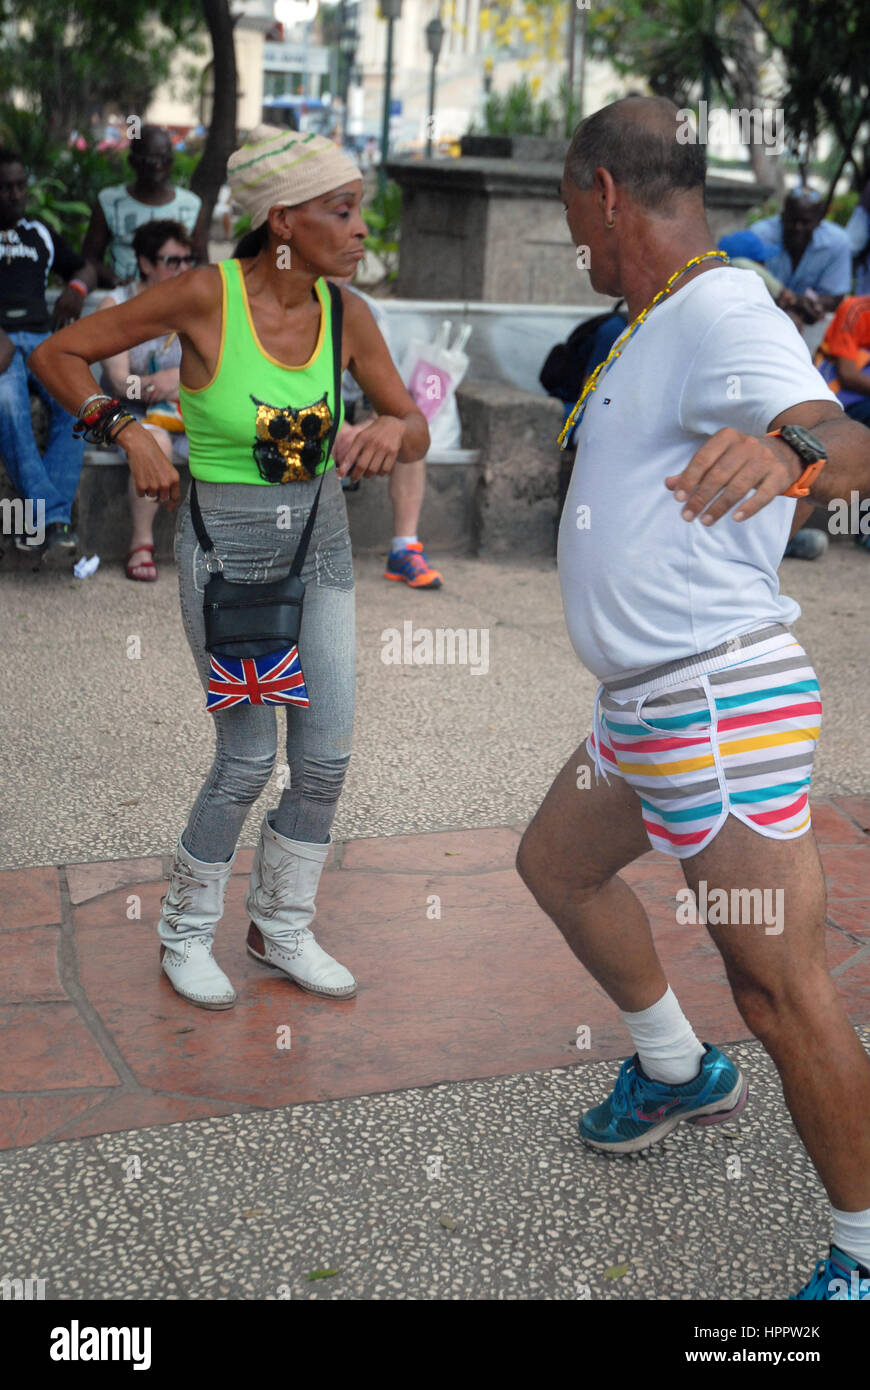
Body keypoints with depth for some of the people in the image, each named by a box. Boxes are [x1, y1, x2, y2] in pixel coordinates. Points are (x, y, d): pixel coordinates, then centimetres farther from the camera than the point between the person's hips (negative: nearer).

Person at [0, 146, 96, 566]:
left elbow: (84, 268, 33)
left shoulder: (40, 232, 28)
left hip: (41, 338, 3)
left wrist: (77, 287, 7)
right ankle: (53, 520, -43)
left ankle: (41, 524, -37)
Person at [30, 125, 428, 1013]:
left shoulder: (344, 313, -5)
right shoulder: (204, 295, -19)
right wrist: (130, 434, -23)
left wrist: (390, 430, -24)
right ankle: (185, 932, 22)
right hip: (226, 548, -5)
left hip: (319, 543, 5)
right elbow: (56, 355, -11)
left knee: (325, 755, 4)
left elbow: (418, 433, 0)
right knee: (248, 758, -2)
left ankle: (281, 930, 24)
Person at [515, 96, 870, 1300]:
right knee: (555, 863, 25)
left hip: (721, 703, -11)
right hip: (643, 705, 11)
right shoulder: (655, 322, 14)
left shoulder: (722, 312, -18)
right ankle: (679, 1071, 43)